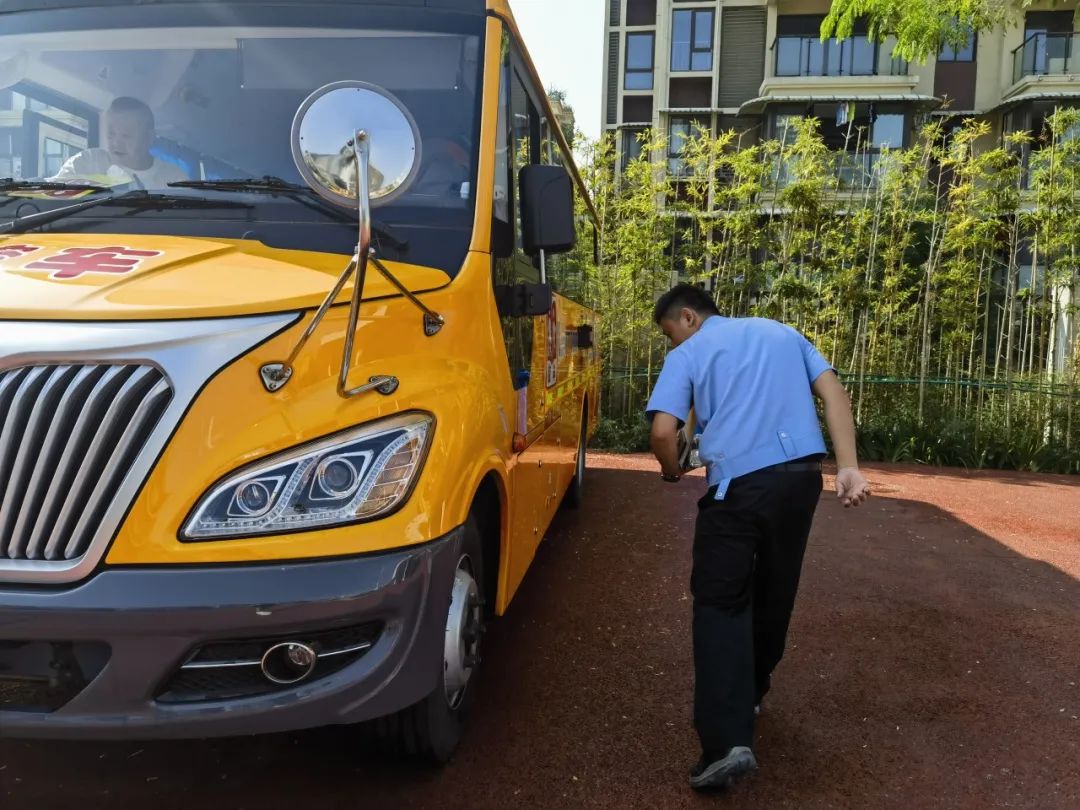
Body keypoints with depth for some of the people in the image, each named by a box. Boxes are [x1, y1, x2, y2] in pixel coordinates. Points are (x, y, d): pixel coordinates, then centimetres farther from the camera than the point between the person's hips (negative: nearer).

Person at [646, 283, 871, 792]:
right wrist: (848, 467, 1)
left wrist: (672, 470, 15)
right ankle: (750, 695, 37)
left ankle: (727, 741, -11)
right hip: (801, 476, 5)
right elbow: (833, 391, 8)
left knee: (721, 603, 0)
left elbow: (663, 431, -6)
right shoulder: (781, 332, 21)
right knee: (774, 592, 19)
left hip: (738, 483, -5)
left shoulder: (687, 354, 7)